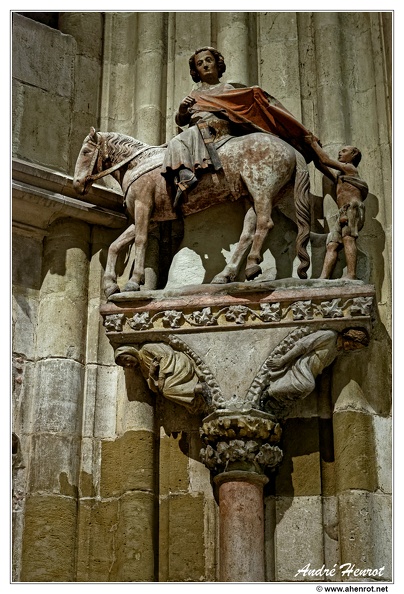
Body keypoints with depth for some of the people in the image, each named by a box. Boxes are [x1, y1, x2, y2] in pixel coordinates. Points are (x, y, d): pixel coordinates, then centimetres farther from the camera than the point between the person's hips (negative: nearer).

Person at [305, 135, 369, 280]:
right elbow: (320, 165, 35)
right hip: (342, 214, 8)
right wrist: (315, 147, 27)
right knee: (332, 245, -9)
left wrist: (314, 144, 15)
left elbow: (326, 160, 5)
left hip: (353, 208, -8)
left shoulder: (350, 168, 11)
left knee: (348, 238, -26)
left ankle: (351, 275, -41)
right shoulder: (338, 176, 35)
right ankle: (324, 277, -25)